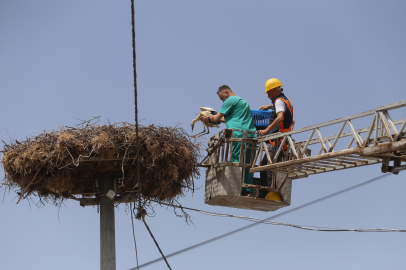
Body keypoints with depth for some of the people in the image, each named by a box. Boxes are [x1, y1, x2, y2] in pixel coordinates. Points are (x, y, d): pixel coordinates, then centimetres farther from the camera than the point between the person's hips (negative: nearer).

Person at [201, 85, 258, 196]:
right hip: (251, 135, 9)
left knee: (236, 162, -9)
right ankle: (249, 190, 1)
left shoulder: (230, 100, 1)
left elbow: (217, 118, 3)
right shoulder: (242, 101, 29)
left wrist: (208, 118, 22)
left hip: (240, 135, -9)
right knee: (247, 164, 6)